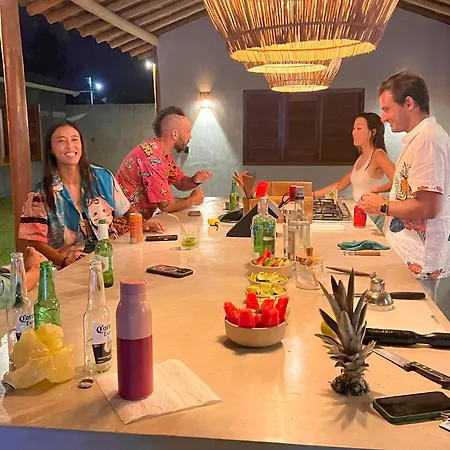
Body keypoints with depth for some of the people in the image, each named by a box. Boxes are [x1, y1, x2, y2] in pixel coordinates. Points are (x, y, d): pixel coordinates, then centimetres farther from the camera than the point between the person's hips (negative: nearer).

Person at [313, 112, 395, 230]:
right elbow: (340, 185, 19)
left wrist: (375, 190, -26)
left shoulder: (378, 155, -10)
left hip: (372, 217, -7)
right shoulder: (361, 158, 16)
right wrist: (313, 194, 15)